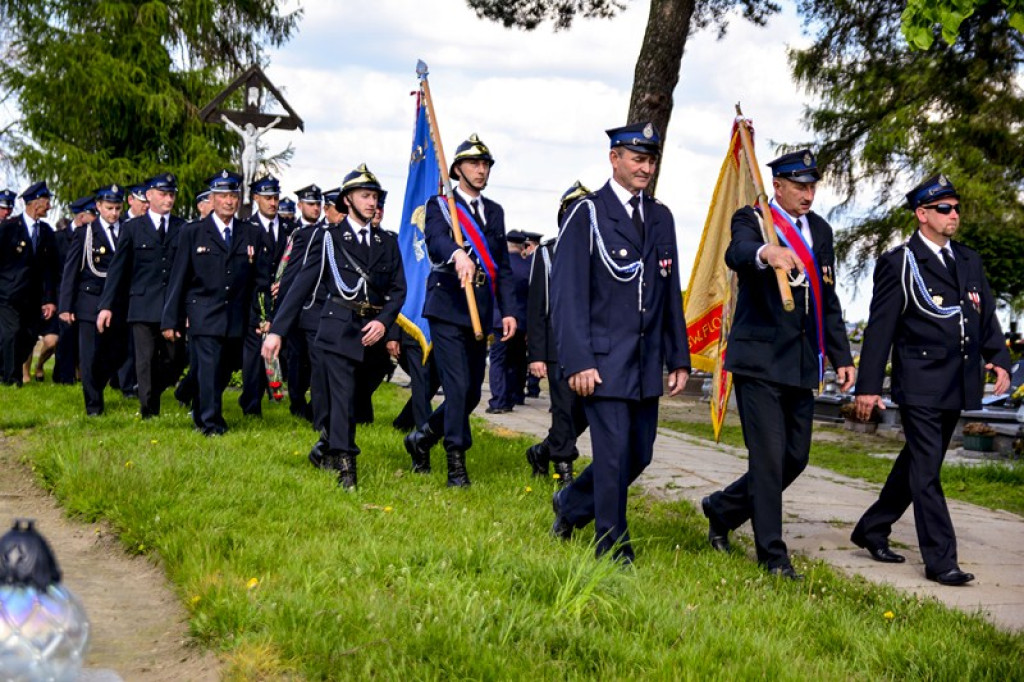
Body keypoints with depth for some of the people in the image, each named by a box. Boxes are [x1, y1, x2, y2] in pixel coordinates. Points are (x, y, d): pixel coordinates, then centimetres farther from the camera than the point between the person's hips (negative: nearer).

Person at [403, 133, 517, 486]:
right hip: (448, 308, -6)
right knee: (458, 387, -12)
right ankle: (456, 464, -4)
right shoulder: (440, 205, 0)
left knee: (472, 392, 8)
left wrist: (507, 311, 5)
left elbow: (503, 265, 15)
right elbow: (436, 239, -23)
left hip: (481, 312, 6)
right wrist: (458, 255, -45)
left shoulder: (494, 211, 16)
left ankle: (422, 439, 28)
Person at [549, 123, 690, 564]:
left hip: (647, 363, 6)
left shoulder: (660, 218, 14)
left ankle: (571, 504, 33)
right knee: (614, 453, -6)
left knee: (639, 454, 10)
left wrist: (678, 358, 12)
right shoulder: (587, 215, -5)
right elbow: (567, 293, -10)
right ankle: (612, 546, 9)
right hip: (603, 361, -6)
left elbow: (671, 293, 17)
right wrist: (577, 361, -16)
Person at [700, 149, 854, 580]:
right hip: (759, 361, -7)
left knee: (795, 457, 10)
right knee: (769, 457, -8)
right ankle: (772, 555, 3)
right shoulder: (752, 219, -5)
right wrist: (766, 252, -53)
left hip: (802, 365, 7)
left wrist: (842, 357, 15)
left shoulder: (820, 230, 14)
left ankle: (722, 509, 30)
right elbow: (736, 253, -30)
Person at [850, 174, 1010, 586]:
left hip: (957, 388, 7)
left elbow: (987, 316, 18)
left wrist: (999, 359, 0)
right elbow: (879, 328, -5)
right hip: (920, 385, -7)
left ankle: (872, 530, 31)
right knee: (926, 471, -7)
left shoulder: (969, 261, 16)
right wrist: (869, 386, -9)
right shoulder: (898, 264, -3)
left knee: (917, 463, 16)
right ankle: (940, 560, -4)